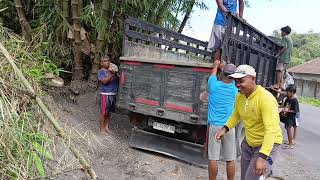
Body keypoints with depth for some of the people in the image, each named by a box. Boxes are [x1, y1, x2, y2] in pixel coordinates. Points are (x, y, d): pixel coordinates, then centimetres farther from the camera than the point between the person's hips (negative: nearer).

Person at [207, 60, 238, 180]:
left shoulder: (214, 85, -2)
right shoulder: (234, 89, 2)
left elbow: (213, 75, 20)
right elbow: (231, 81, 25)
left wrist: (216, 65, 39)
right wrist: (228, 67, 37)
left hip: (214, 126, -1)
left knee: (213, 158, 5)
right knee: (230, 159, 8)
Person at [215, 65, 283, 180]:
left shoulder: (266, 98, -27)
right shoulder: (239, 96, -5)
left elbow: (271, 130, -33)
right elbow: (236, 116, 12)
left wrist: (262, 156, -40)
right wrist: (225, 129, -4)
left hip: (267, 144, -7)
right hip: (248, 143, 7)